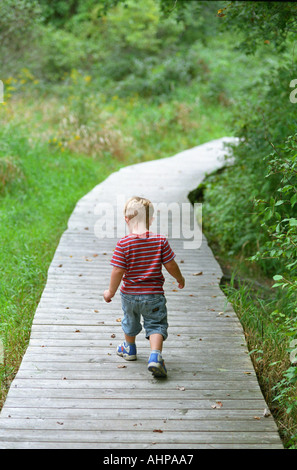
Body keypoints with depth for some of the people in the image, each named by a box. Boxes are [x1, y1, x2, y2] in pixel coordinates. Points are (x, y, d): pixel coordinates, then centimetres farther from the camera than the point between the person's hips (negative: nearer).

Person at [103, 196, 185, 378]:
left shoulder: (124, 243, -15)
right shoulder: (161, 241, -11)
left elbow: (118, 270, -15)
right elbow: (171, 265, -6)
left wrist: (111, 291, -2)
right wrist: (180, 278, 14)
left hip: (130, 294, 1)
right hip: (154, 295, -1)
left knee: (130, 322, 24)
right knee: (156, 325, 5)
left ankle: (130, 348, 46)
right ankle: (155, 354, -18)